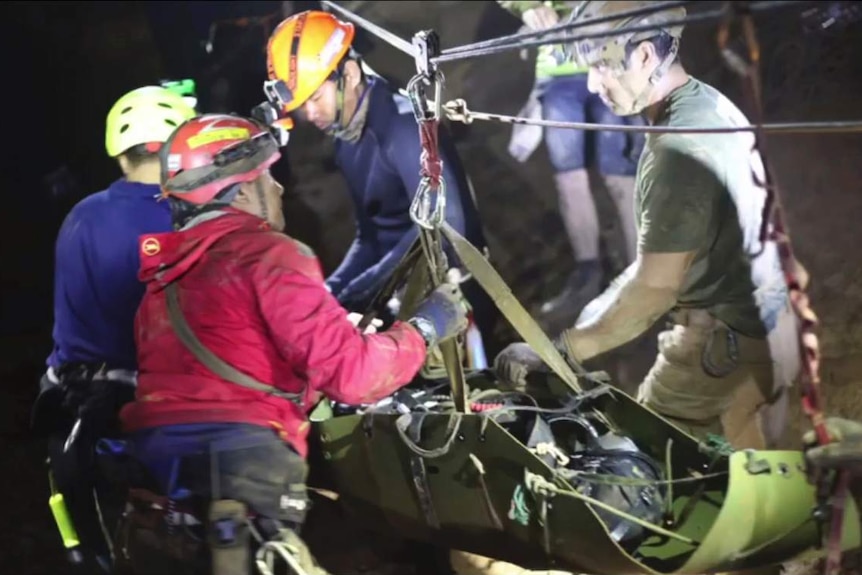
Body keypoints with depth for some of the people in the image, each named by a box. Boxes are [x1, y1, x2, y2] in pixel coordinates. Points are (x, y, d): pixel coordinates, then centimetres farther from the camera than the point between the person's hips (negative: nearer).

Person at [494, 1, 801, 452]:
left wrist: (555, 353, -19)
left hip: (725, 347, -9)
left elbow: (655, 290, -24)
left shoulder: (680, 149, -25)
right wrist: (603, 309, 15)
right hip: (766, 333, 9)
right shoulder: (709, 105, 6)